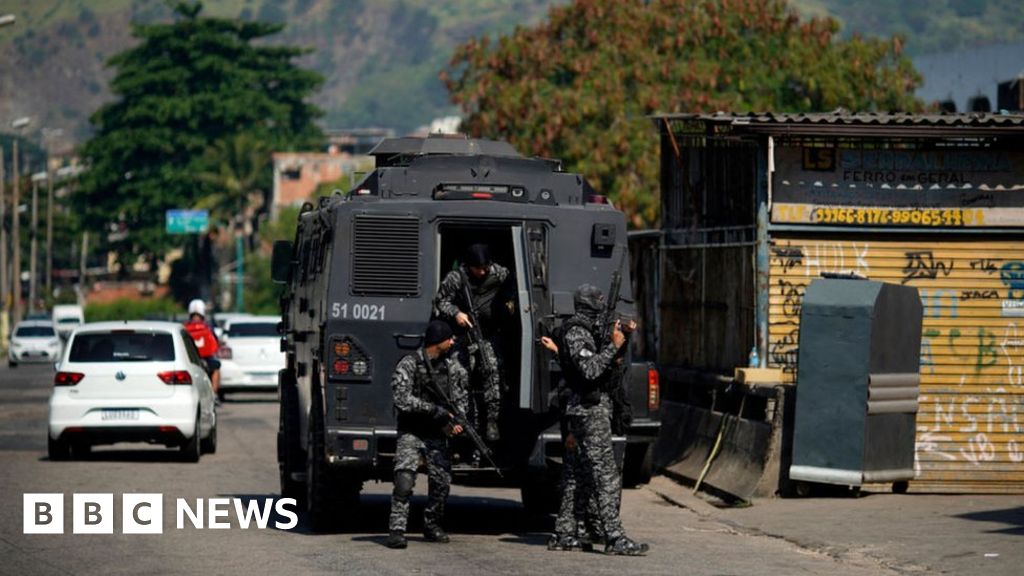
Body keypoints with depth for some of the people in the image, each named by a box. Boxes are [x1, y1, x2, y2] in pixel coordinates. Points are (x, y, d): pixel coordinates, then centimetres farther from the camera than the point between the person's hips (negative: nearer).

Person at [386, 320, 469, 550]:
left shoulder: (452, 364, 7)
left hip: (437, 435, 5)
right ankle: (396, 530, -17)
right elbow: (403, 400, -18)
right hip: (411, 433, -5)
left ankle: (431, 526, 22)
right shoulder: (409, 364, -10)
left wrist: (458, 420, 0)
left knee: (441, 483, 1)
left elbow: (460, 394, 17)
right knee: (404, 480, -19)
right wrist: (435, 410, -19)